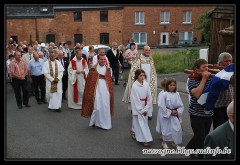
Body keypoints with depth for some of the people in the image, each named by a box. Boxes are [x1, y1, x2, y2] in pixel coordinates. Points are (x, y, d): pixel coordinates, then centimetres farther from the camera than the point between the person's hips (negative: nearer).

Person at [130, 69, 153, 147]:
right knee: (141, 123, -2)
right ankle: (145, 139, 3)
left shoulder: (146, 84, -5)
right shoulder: (134, 86, -16)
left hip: (144, 107, 5)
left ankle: (134, 132, 38)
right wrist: (141, 110, -13)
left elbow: (149, 97, -1)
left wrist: (146, 109, -6)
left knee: (144, 121, 14)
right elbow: (135, 99, -15)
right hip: (137, 107, -5)